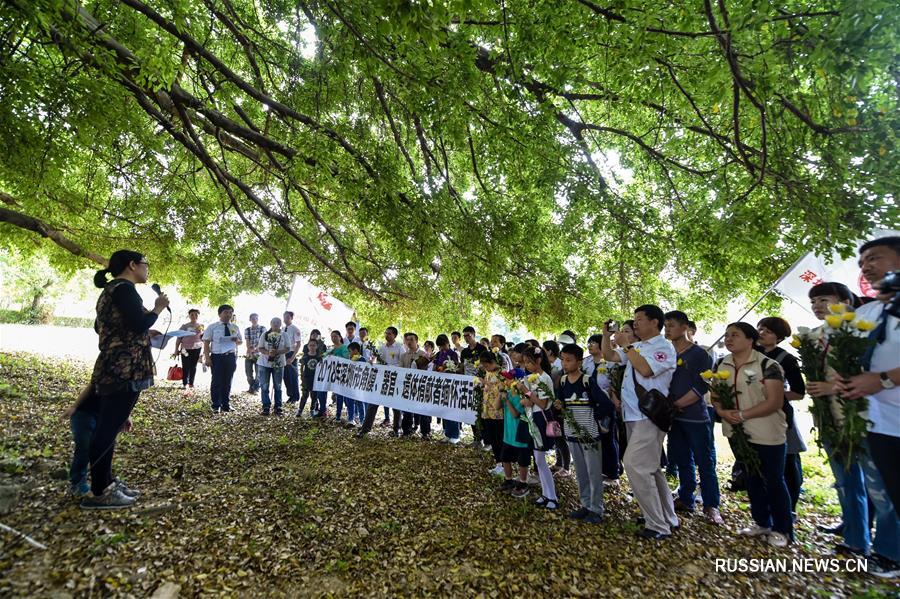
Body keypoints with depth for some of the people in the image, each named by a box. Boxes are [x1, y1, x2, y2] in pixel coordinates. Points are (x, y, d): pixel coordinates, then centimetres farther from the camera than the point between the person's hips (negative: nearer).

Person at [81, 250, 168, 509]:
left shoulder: (110, 290, 19)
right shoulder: (124, 289, -12)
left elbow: (100, 327, 28)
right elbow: (139, 324, -22)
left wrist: (146, 333, 28)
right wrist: (157, 309, -5)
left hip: (111, 368, 11)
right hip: (124, 370, -11)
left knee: (106, 427, 14)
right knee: (109, 428, -4)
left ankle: (105, 482, 24)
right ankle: (98, 492, 4)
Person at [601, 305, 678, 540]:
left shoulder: (664, 347, -10)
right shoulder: (636, 347, 14)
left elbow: (645, 370, -25)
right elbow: (609, 356, 15)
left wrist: (626, 345, -18)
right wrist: (606, 334, 3)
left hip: (650, 417, -9)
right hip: (633, 415, 9)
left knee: (635, 465, -12)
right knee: (649, 468, 17)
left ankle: (658, 526, 0)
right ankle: (667, 518, 31)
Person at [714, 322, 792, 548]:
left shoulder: (768, 365, -14)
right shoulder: (721, 366, 4)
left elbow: (775, 402, -18)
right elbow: (715, 395, 7)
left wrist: (743, 414, -23)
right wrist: (723, 412, -12)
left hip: (767, 434, -6)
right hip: (737, 433, 6)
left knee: (773, 481, 7)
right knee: (751, 479, 17)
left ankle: (782, 529, 25)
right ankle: (762, 523, 33)